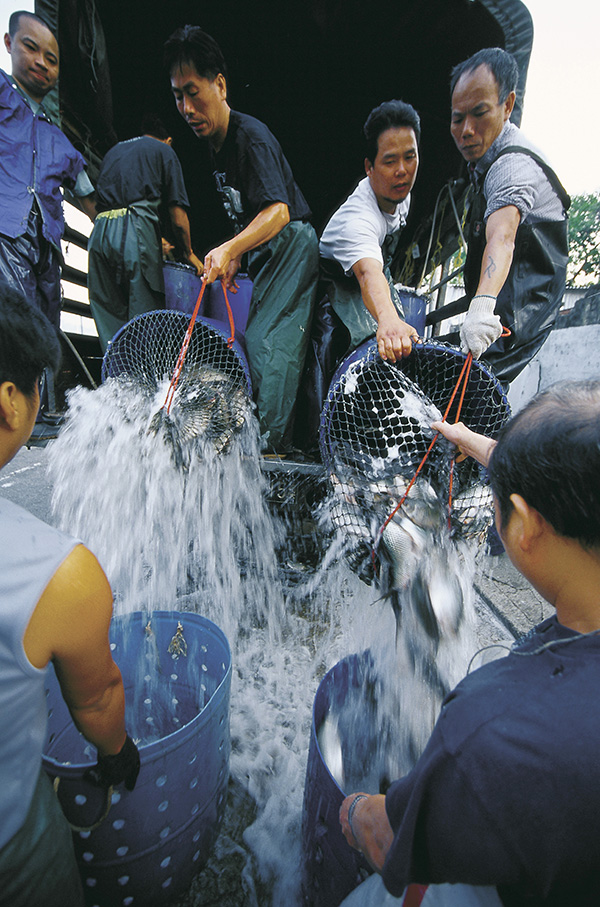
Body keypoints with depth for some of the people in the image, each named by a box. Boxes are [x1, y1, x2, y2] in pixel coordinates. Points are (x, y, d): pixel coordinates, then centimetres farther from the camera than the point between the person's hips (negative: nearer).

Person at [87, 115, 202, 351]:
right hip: (136, 231, -5)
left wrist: (157, 242, 39)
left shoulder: (113, 151, 31)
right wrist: (188, 252, 16)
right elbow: (178, 216, 2)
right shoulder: (164, 150, 13)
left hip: (100, 232, 6)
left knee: (110, 318, 5)